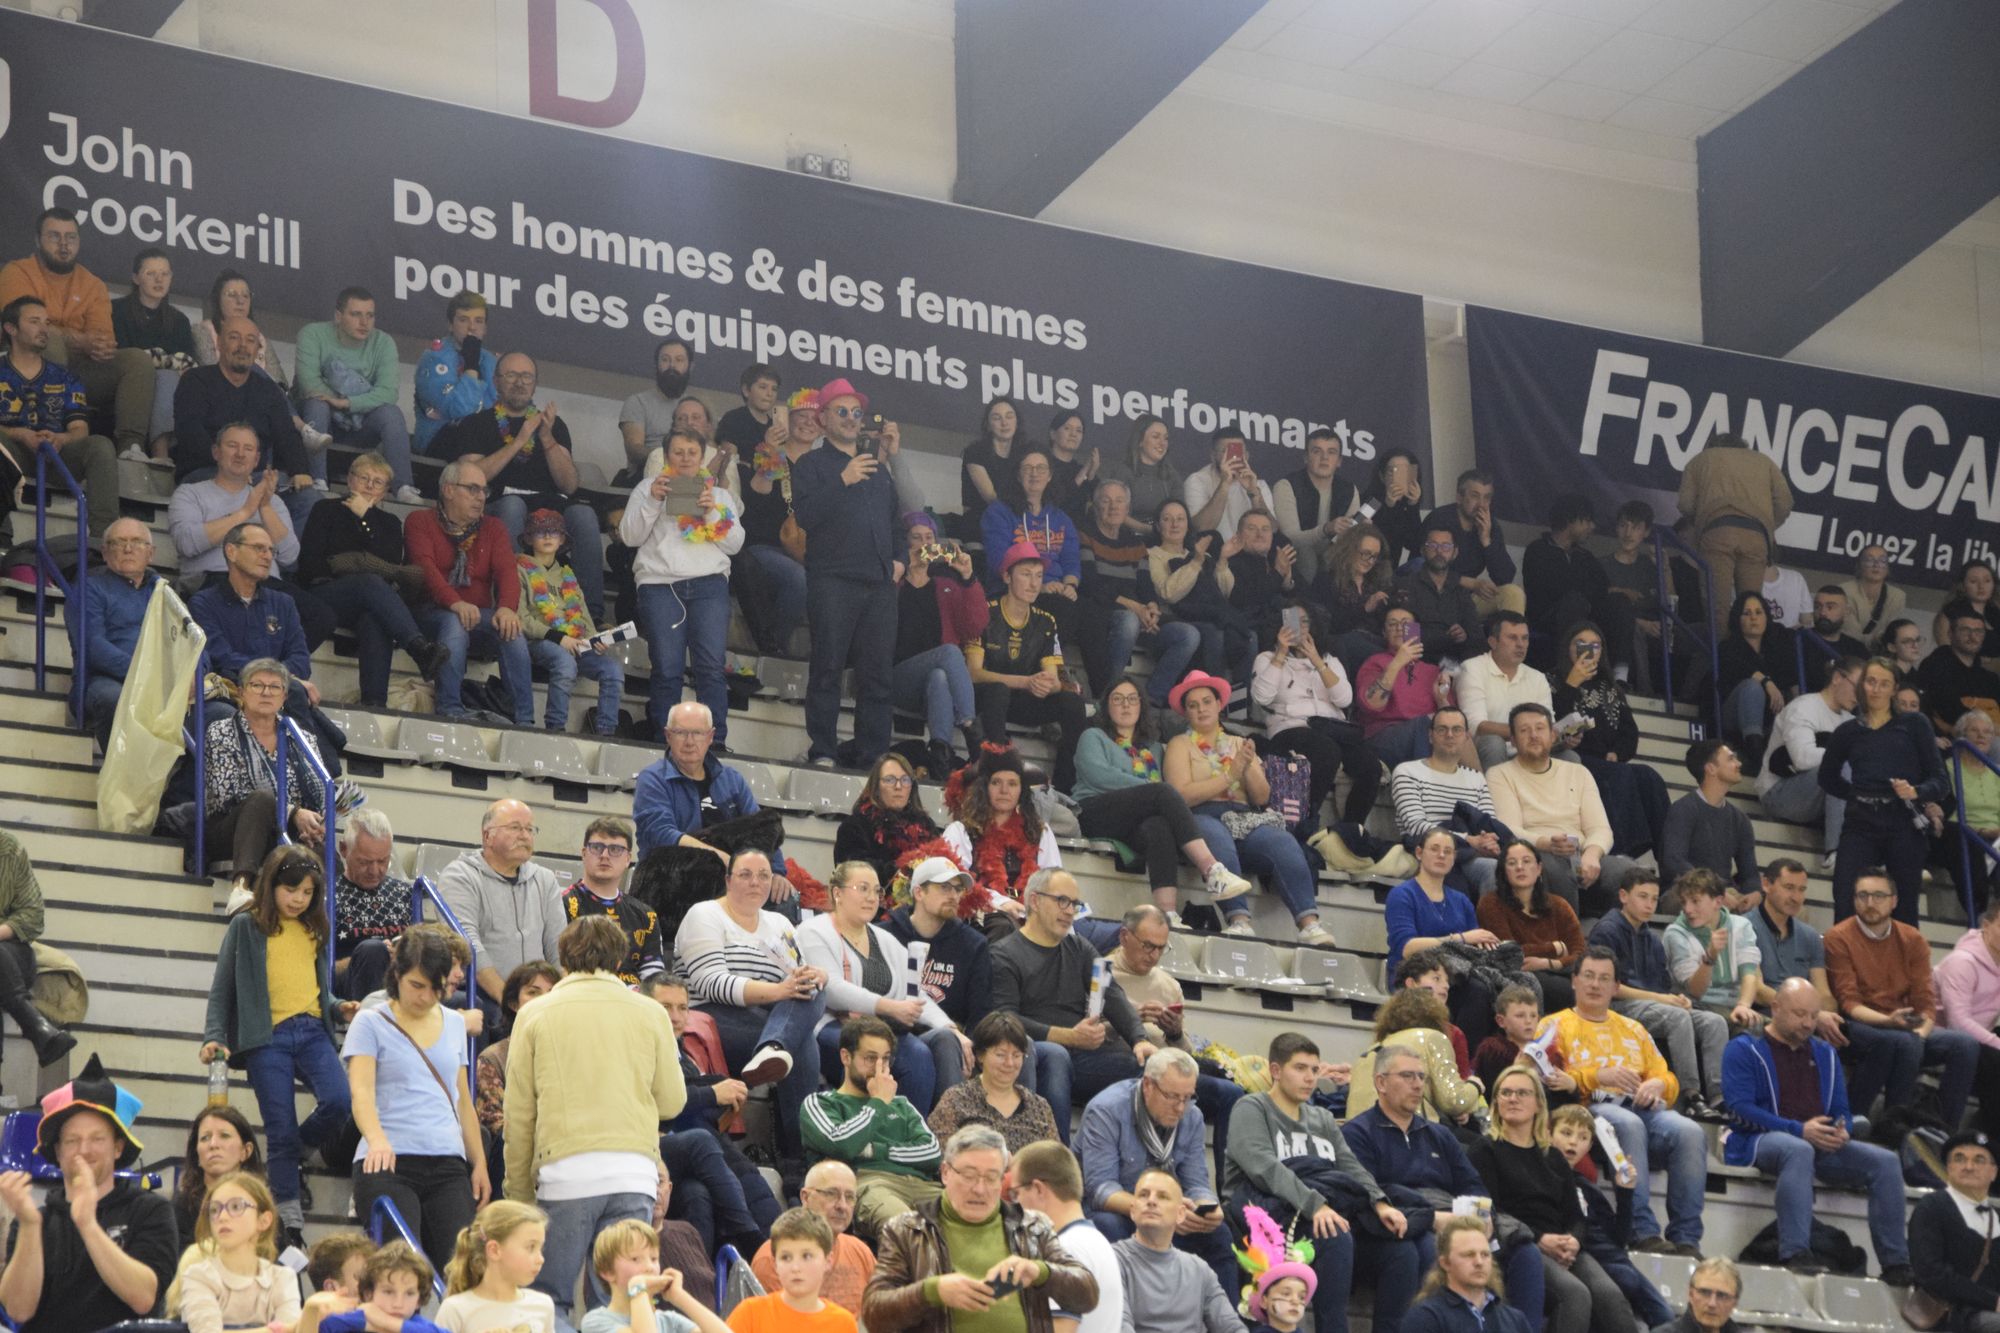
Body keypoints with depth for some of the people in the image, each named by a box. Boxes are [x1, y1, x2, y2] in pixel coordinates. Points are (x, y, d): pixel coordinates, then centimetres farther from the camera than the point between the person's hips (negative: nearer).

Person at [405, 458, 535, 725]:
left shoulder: (493, 528, 17)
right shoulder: (421, 522, 6)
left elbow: (507, 570, 0)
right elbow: (425, 567, -12)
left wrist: (507, 607, -24)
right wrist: (455, 603, -31)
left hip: (481, 613, 3)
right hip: (434, 611, -3)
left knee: (512, 632, -28)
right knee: (455, 623, -37)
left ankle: (524, 720, -31)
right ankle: (450, 709, -39)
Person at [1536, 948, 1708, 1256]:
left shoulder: (1633, 1030, 32)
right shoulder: (1555, 1027, 17)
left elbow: (1669, 1081, 24)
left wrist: (1657, 1085, -1)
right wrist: (1597, 1075, -13)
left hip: (1642, 1107, 4)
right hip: (1590, 1109, -4)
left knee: (1689, 1131, -29)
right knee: (1629, 1124, -40)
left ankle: (1686, 1239, -32)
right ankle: (1643, 1233, -42)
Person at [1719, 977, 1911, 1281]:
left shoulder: (1825, 1054, 22)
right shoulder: (1745, 1050, 2)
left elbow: (1840, 1109, 20)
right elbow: (1740, 1108, -11)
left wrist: (1841, 1132, -7)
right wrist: (1799, 1130, -19)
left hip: (1822, 1143, 6)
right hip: (1759, 1141, -6)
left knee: (1886, 1161, -15)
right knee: (1799, 1150, -41)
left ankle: (1894, 1263, -17)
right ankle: (1795, 1253, -50)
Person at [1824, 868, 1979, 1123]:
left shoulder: (1912, 940, 10)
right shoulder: (1839, 938, -5)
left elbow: (1925, 1001, 4)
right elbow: (1848, 1003, -11)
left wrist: (1920, 1032, -18)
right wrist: (1888, 1021, -28)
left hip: (1903, 1027, 5)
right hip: (1858, 1027, -5)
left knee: (1965, 1045, -18)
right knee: (1903, 1042, -36)